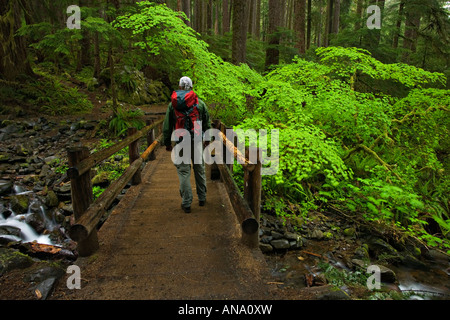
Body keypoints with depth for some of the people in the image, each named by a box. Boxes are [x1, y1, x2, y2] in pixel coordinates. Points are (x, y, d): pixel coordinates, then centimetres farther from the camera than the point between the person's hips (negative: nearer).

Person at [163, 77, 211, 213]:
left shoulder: (172, 104, 4)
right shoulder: (200, 103, 3)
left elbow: (167, 125, 6)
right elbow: (207, 124, 9)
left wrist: (167, 143, 14)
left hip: (180, 142, -1)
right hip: (197, 141, 1)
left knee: (183, 171, 3)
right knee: (199, 169, 13)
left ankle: (186, 203, 3)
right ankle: (202, 198, 25)